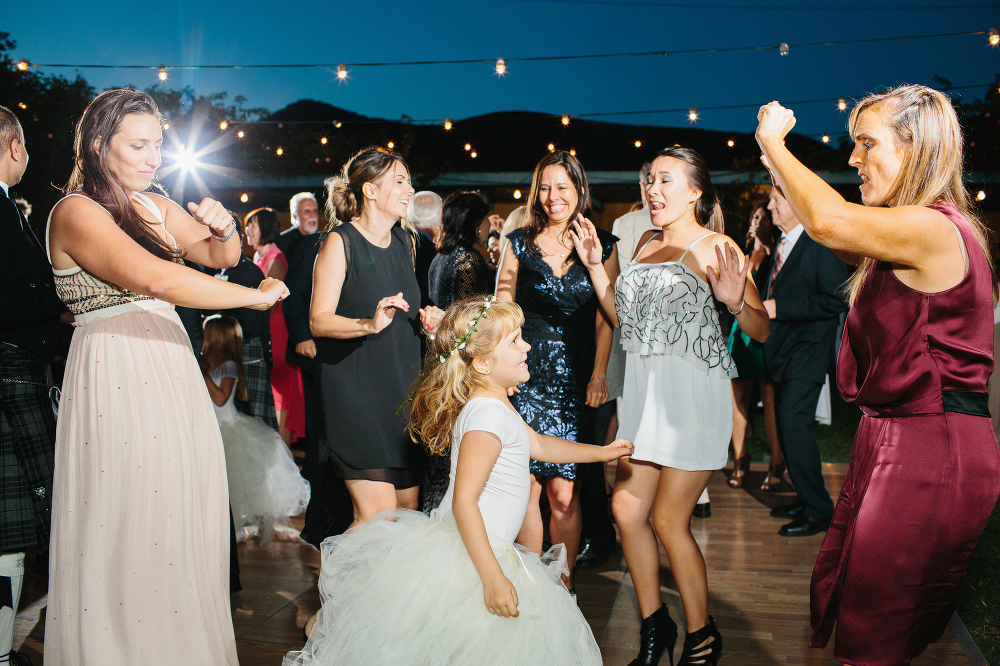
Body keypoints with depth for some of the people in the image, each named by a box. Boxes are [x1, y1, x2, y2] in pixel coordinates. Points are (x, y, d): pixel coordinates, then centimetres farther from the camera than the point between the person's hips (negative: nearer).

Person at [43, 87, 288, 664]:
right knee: (125, 531, 0)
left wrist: (224, 230, -10)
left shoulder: (155, 205, 13)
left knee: (181, 524, 9)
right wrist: (255, 297, -20)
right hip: (114, 376, -7)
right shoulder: (76, 211, -10)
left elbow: (221, 257, 14)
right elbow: (154, 277, -25)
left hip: (172, 375, 7)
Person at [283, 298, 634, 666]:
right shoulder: (489, 413, -20)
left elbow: (538, 444, 31)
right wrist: (492, 577, -27)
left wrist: (600, 452, 33)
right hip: (465, 562, -10)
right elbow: (464, 501, -25)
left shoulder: (490, 405, 13)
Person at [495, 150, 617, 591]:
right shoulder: (519, 243, 8)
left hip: (575, 383, 0)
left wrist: (599, 377, -2)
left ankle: (562, 583, 14)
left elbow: (605, 319, 5)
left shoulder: (602, 245, 6)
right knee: (526, 485, 0)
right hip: (525, 377, 1)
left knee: (565, 492, -3)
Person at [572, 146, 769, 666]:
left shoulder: (715, 248, -7)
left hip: (693, 393, -7)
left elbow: (762, 331, -10)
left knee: (668, 520, -3)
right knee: (626, 509, 7)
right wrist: (594, 266, 13)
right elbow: (622, 316, 18)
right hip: (644, 390, 7)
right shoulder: (646, 243, 13)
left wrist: (735, 302, -29)